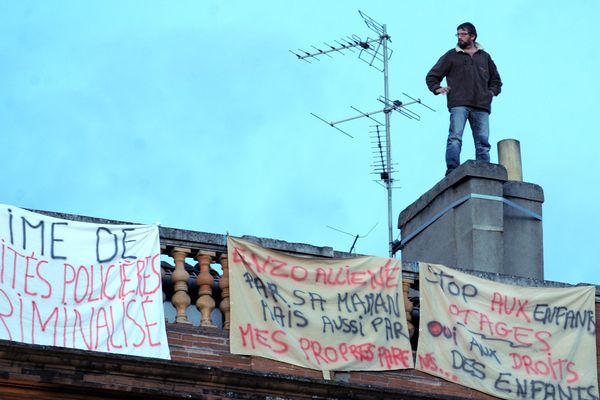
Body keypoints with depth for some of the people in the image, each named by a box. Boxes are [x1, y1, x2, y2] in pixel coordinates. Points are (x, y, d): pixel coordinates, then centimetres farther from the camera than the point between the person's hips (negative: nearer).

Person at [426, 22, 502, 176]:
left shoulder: (485, 57, 23)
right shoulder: (451, 56, 17)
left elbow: (496, 81, 35)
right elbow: (431, 77, 20)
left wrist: (492, 92, 15)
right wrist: (438, 89, 1)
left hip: (481, 106, 2)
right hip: (459, 104, -2)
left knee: (483, 143, -6)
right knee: (455, 138, -19)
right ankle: (452, 171, -28)